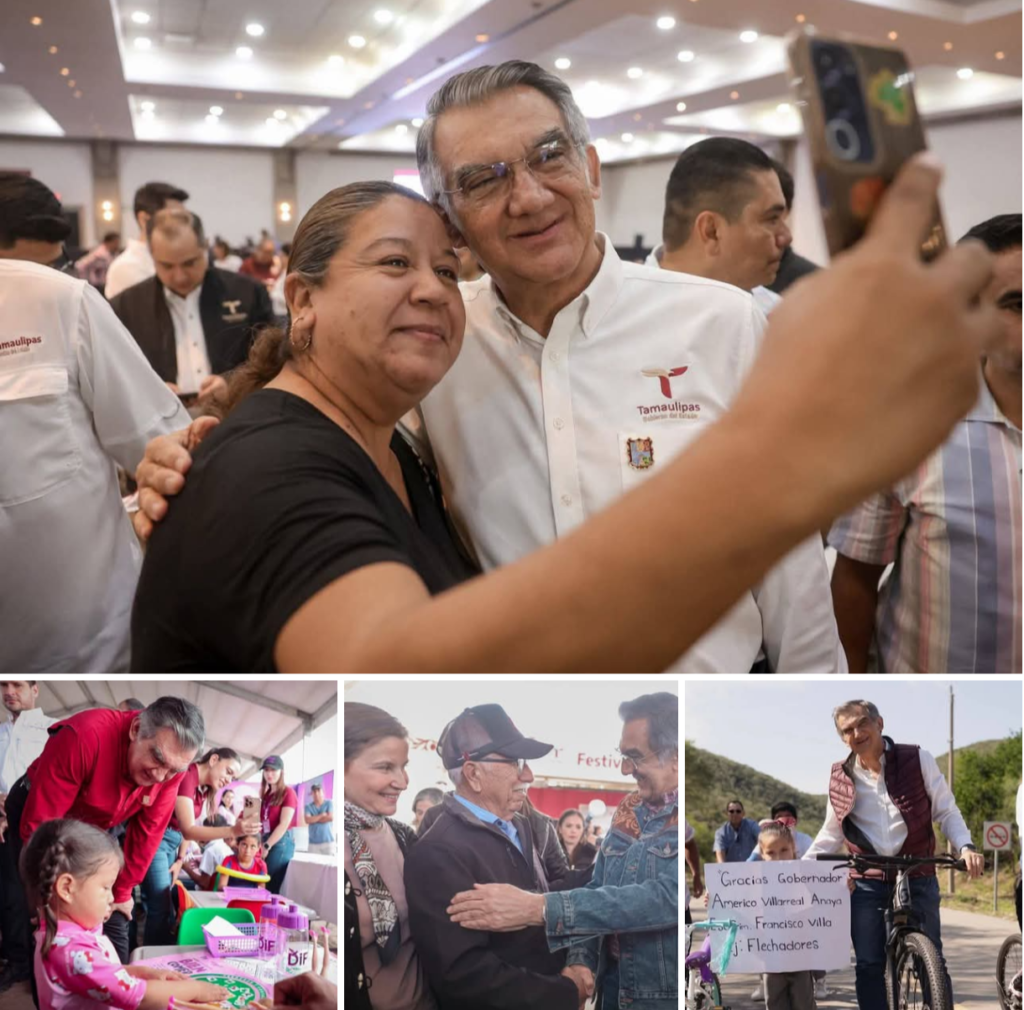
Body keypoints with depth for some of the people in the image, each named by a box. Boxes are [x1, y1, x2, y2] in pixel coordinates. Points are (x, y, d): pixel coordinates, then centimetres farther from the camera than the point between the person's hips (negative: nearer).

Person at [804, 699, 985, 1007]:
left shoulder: (917, 759, -4)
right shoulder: (839, 777, 2)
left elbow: (946, 811, 0)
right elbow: (831, 834, 11)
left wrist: (965, 847, -19)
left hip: (918, 877, -2)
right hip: (867, 882, 2)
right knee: (869, 965, 4)